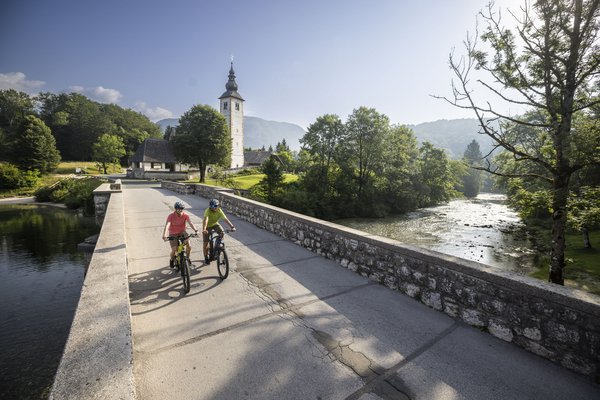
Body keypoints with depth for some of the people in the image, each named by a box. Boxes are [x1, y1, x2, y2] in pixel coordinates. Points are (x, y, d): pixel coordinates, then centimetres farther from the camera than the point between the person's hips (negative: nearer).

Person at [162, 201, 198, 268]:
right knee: (174, 249, -12)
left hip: (182, 232, 2)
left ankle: (187, 258, 8)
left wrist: (195, 230, -42)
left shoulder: (185, 215, -14)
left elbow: (190, 223, -26)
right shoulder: (171, 216, -19)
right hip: (173, 234, -1)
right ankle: (172, 260, 23)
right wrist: (164, 235, -46)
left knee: (188, 244, -19)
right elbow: (167, 225, -31)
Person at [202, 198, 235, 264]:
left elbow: (225, 219, -28)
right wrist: (204, 229, -61)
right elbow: (205, 220, -46)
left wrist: (232, 227, -39)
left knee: (222, 232, -28)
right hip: (208, 226, -2)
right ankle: (206, 257, 20)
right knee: (205, 243, -2)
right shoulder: (208, 211, -31)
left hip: (215, 224, 3)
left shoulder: (219, 210, -21)